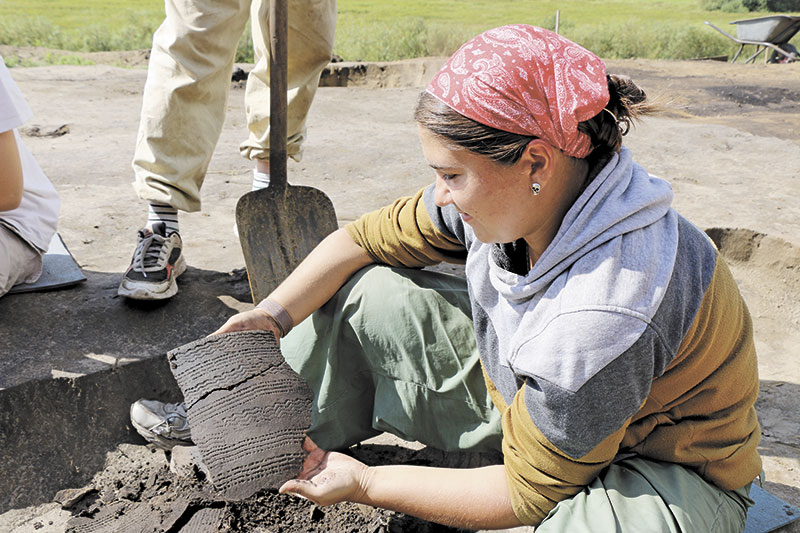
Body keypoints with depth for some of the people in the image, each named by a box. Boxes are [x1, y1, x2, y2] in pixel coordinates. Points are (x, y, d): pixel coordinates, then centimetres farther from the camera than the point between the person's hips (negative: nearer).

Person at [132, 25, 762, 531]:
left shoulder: (602, 317, -38)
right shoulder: (510, 193, -17)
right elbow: (366, 238, -3)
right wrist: (276, 312, -15)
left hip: (661, 470, -6)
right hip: (523, 387, 6)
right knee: (360, 294, -4)